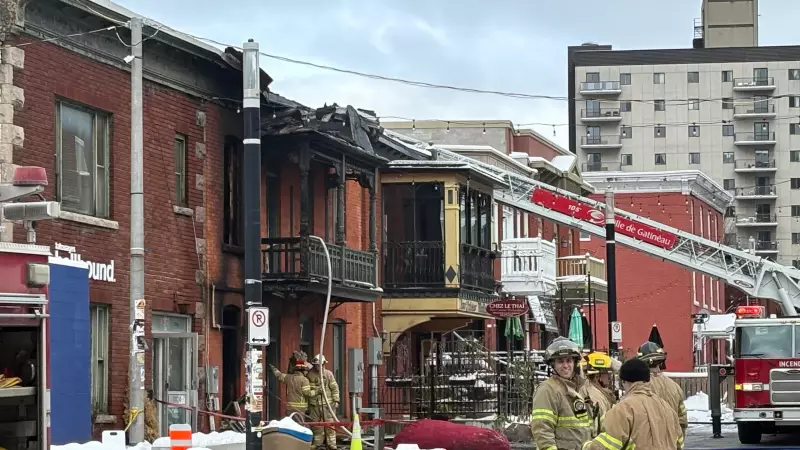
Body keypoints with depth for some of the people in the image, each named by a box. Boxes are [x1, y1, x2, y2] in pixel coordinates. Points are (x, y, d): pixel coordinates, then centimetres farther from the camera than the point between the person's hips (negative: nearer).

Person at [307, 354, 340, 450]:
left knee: (330, 425, -1)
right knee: (316, 426, 7)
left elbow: (334, 388, 3)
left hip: (328, 404, -1)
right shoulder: (310, 374, 3)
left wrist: (336, 401, -1)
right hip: (314, 405, 1)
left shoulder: (329, 374, 1)